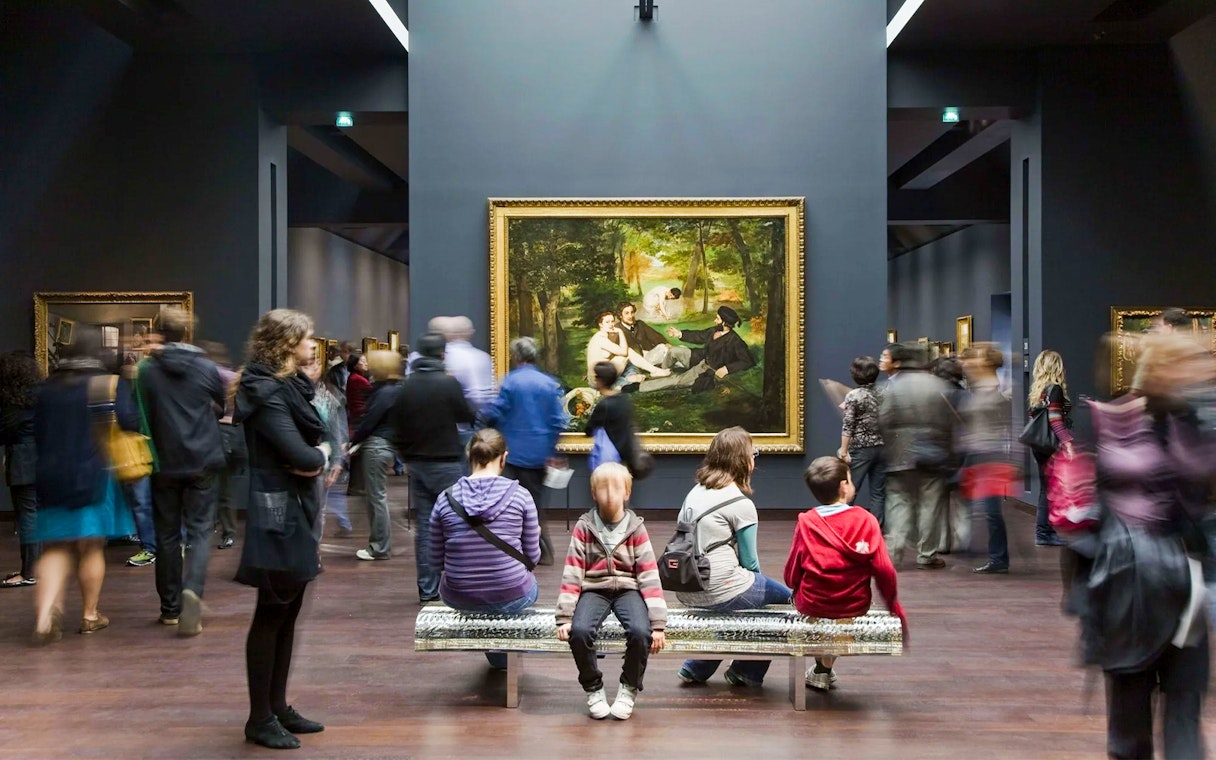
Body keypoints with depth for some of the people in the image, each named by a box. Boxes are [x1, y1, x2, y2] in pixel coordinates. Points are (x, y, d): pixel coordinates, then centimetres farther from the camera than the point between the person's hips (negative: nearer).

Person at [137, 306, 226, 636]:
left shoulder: (148, 371, -6)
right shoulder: (207, 368, -4)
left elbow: (142, 417, 0)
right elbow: (221, 408, 10)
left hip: (165, 463, 1)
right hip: (202, 462, 0)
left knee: (167, 534, 10)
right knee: (199, 530, 3)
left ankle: (170, 608, 17)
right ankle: (192, 589, -22)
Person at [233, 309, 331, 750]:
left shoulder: (290, 385, 14)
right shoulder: (268, 393, -17)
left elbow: (315, 442, 11)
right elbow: (303, 457, -24)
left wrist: (314, 456, -9)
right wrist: (320, 455, -4)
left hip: (296, 510, 10)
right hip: (277, 514, -10)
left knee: (288, 613, 14)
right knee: (271, 616, -1)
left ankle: (278, 708, 23)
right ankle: (259, 719, 8)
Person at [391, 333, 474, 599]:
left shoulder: (406, 387, 2)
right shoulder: (448, 383, -11)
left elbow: (397, 425, 5)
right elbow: (466, 416, -4)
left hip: (416, 464, 5)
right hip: (445, 464, -4)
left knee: (424, 527, 7)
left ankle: (427, 589, 9)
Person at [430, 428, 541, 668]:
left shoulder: (445, 499, -7)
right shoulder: (520, 495, -11)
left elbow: (437, 560, 1)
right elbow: (532, 557, -3)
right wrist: (535, 536, 18)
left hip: (458, 598, 2)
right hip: (512, 598, -2)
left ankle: (498, 655, 50)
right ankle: (504, 651, 50)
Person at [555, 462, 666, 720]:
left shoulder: (636, 528, 0)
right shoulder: (583, 527, -1)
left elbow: (649, 576, -4)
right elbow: (572, 573, -3)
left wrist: (658, 624, -11)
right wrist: (565, 617, -12)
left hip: (628, 589, 0)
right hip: (594, 589, 0)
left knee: (640, 632, -30)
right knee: (579, 631, -31)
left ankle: (629, 689, -1)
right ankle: (593, 689, -3)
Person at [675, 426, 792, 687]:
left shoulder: (696, 492, 8)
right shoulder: (741, 504, -13)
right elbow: (750, 562, -7)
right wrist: (753, 577, 17)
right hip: (720, 591, -8)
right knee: (785, 596, 13)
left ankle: (696, 669, 32)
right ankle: (747, 672, 21)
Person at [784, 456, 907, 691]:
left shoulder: (806, 522, -9)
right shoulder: (866, 521, -9)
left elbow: (791, 575, -5)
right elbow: (884, 571, -10)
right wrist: (892, 602, 8)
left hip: (811, 605, -1)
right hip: (855, 607, 1)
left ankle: (821, 666, 37)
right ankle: (825, 669, 35)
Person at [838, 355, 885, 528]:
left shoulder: (853, 396, -9)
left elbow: (848, 426, -11)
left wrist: (843, 451, -10)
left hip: (860, 449, -4)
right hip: (881, 448, 4)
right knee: (878, 493, 6)